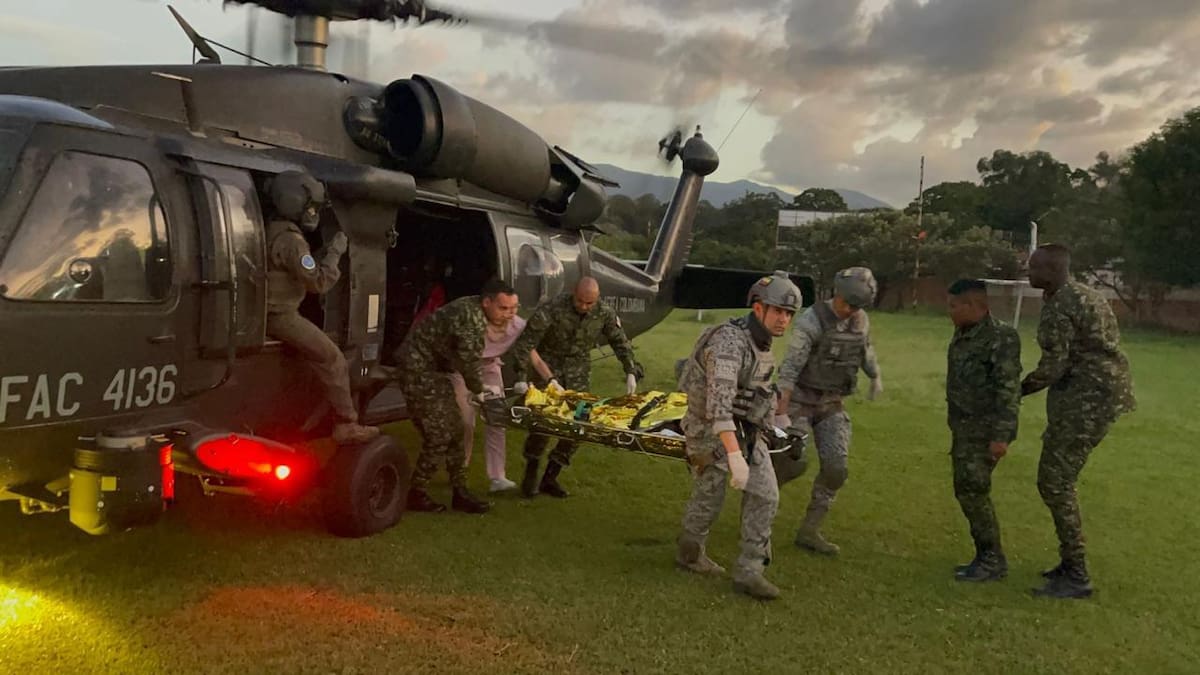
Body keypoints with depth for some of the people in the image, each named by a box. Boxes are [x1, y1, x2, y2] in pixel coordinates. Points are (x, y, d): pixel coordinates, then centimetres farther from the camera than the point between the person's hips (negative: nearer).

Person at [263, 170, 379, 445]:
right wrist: (335, 252, -10)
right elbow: (319, 282, -20)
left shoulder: (275, 231, 12)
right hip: (280, 314, -10)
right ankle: (346, 425, -6)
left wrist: (326, 253, 9)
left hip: (273, 310, 10)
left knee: (322, 355, 20)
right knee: (333, 359, -7)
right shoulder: (291, 240, -21)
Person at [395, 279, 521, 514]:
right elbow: (469, 361, -20)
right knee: (439, 435, -7)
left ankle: (460, 492, 17)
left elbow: (464, 358, 11)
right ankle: (415, 494, 8)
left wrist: (478, 388, 4)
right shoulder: (470, 317, -26)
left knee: (454, 430, 10)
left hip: (433, 368, 10)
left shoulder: (475, 312, 5)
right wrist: (478, 392, -4)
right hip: (417, 370, -10)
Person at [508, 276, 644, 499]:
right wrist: (521, 377, -29)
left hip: (579, 368, 4)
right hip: (549, 365, -4)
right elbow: (526, 342, -23)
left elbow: (620, 342, 2)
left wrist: (631, 372, -5)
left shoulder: (605, 313, -12)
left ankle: (550, 477, 10)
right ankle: (531, 473, 8)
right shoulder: (552, 309, -24)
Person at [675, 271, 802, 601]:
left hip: (747, 431, 8)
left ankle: (749, 572, 4)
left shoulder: (761, 343, 3)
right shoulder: (729, 342, -28)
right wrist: (734, 455, -44)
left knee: (764, 497, -2)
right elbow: (718, 402, -38)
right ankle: (689, 554, 34)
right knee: (709, 500, 8)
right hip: (712, 433, -8)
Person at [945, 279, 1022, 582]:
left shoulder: (1001, 338, -17)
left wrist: (1001, 436, -24)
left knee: (973, 490, -9)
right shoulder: (963, 335, 10)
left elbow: (1009, 390, -21)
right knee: (966, 490, 11)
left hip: (985, 429, -9)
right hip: (965, 427, 9)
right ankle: (986, 556, 20)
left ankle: (993, 559, 3)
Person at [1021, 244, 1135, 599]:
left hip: (1087, 399, -10)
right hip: (1091, 394, 10)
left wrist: (1017, 391, -3)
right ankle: (1071, 564, 25)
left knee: (1054, 483, -7)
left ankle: (1077, 577, -2)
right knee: (1058, 480, 17)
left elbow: (1053, 366, -18)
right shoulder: (1081, 295, 16)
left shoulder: (1058, 306, -16)